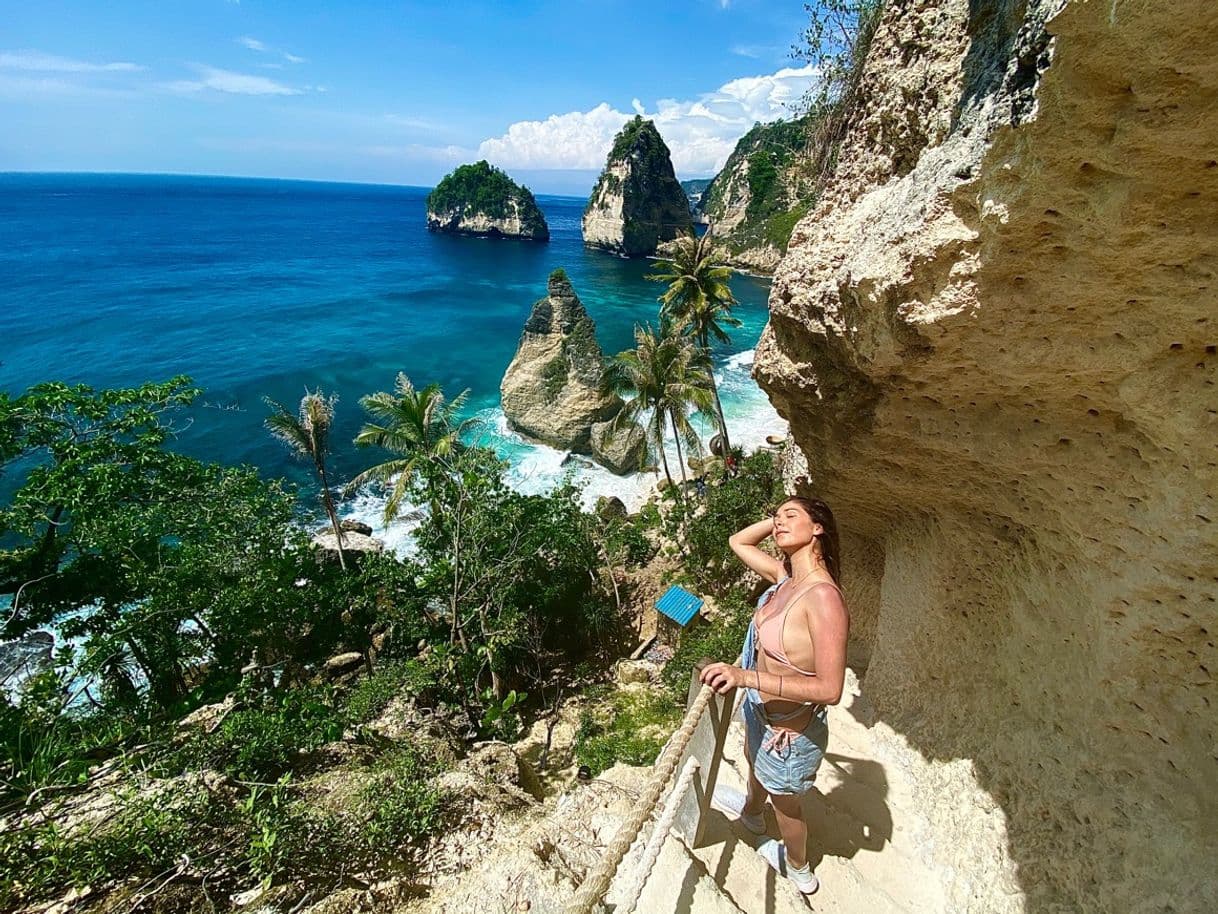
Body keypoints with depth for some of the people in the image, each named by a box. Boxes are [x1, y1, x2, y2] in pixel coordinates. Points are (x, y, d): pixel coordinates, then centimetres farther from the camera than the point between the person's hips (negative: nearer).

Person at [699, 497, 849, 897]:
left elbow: (829, 689, -35)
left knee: (784, 803, 23)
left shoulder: (823, 596, -34)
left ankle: (799, 870, 56)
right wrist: (777, 521, -9)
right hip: (761, 711, 8)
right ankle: (752, 811, 72)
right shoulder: (785, 576, -10)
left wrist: (746, 676, -41)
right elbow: (738, 542, 6)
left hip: (790, 729, -8)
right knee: (753, 760, 38)